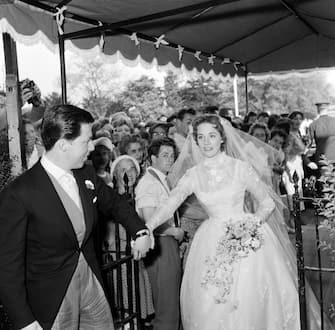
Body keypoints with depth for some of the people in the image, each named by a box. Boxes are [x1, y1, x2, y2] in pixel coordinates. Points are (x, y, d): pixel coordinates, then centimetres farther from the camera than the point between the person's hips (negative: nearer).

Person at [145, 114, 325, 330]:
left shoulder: (241, 167, -4)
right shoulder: (193, 175, 1)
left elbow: (267, 203, 1)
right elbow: (168, 206, -7)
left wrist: (252, 224, -16)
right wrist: (145, 230, -22)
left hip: (246, 239, -2)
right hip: (212, 243, 2)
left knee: (251, 299, -4)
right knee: (208, 304, 3)